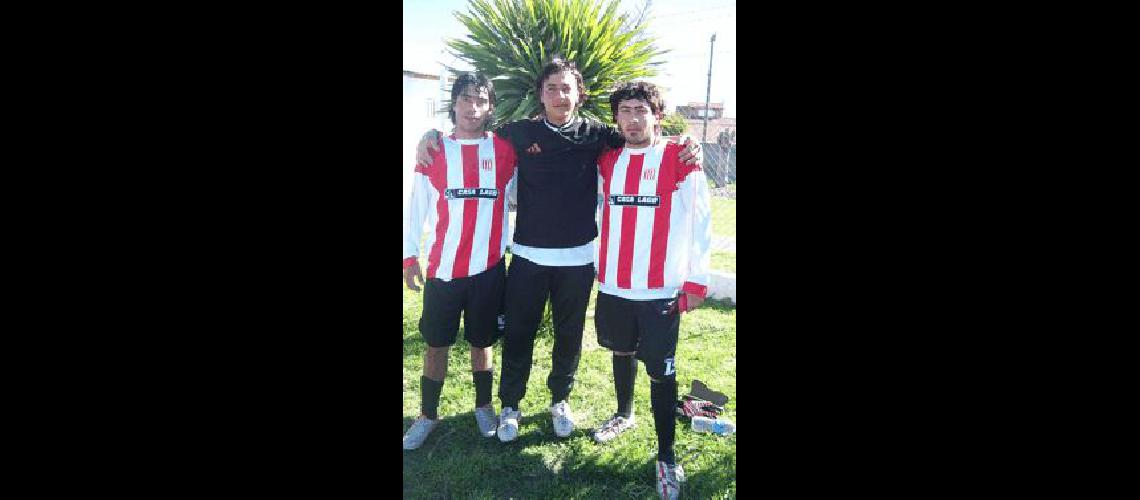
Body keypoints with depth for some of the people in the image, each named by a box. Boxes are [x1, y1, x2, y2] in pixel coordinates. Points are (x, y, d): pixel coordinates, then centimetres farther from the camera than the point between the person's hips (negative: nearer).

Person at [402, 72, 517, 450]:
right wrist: (409, 256, 2)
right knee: (436, 345, 9)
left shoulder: (503, 150, 0)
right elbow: (416, 207, 3)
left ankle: (483, 406, 33)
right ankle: (427, 416, 24)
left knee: (482, 342, 13)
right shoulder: (434, 150, 0)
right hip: (442, 268, 0)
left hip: (489, 268, 0)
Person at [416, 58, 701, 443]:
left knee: (569, 336, 13)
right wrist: (430, 136, -3)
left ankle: (560, 400, 34)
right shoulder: (520, 132, 0)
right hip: (528, 255, 0)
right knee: (518, 334, 8)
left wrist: (686, 148, -13)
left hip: (577, 258, 1)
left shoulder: (596, 134, 0)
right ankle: (510, 404, 26)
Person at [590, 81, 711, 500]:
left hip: (661, 291, -4)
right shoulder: (606, 161, 6)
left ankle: (667, 458, 13)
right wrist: (600, 269, 10)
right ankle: (624, 414, 45)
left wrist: (696, 282, -8)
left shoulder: (681, 161, -7)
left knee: (661, 372, 0)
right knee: (622, 352, 21)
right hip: (613, 286, 5)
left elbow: (700, 225, -6)